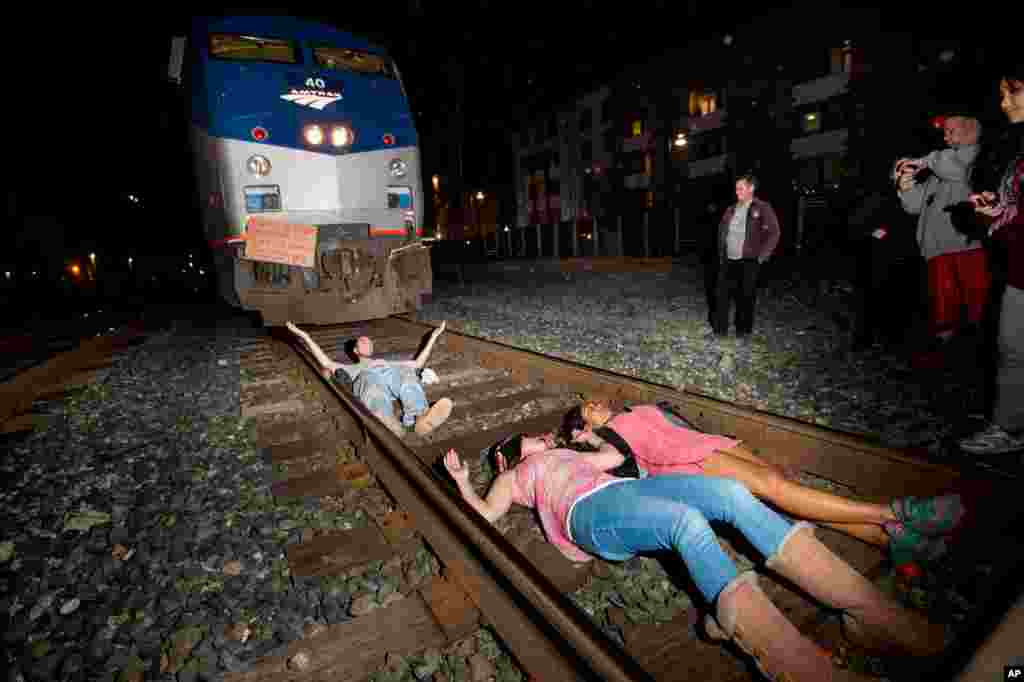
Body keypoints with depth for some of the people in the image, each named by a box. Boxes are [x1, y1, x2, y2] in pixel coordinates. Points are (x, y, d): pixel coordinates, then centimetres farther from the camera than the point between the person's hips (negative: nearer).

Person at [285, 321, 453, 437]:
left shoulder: (388, 362, 49)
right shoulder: (352, 368, 45)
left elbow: (418, 363, 41)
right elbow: (326, 363, 30)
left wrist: (433, 336, 45)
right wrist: (305, 336, 31)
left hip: (395, 374, 2)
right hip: (368, 379, -1)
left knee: (407, 373, -37)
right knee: (372, 381, -41)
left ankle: (422, 418, -65)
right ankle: (390, 425, -70)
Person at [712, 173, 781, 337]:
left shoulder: (762, 208, -5)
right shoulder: (731, 210, 11)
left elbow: (773, 234, -7)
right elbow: (721, 231, 22)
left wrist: (761, 256, -10)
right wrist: (721, 253, 15)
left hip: (748, 262, -5)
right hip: (728, 260, 5)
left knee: (745, 296, 3)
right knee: (721, 294, 4)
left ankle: (743, 329, 17)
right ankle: (720, 328, 15)